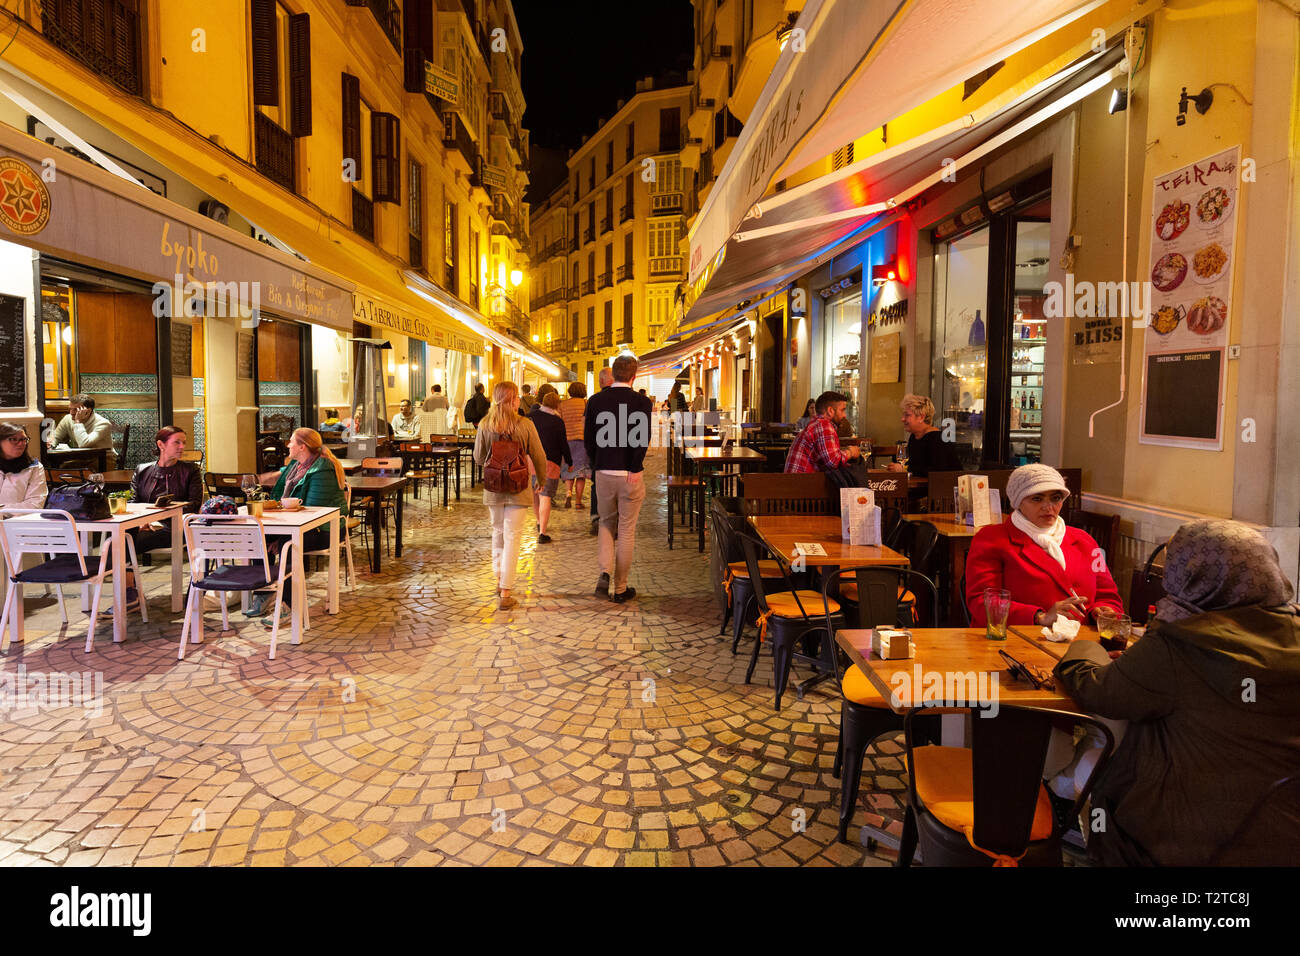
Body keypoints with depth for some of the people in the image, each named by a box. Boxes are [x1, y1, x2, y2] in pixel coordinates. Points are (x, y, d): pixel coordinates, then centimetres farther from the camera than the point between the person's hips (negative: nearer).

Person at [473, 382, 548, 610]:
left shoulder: (485, 425, -4)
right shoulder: (525, 425, -11)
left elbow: (479, 458, 3)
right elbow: (539, 457, -4)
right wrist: (542, 479, 12)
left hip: (493, 488, 3)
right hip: (518, 488, -3)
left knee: (498, 532, 22)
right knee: (512, 538, 0)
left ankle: (500, 580, 31)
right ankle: (505, 594, -1)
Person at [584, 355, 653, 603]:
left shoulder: (595, 400, 0)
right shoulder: (642, 402, -9)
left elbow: (588, 438, 2)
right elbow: (642, 440, -19)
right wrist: (634, 468, -9)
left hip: (603, 473, 3)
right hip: (631, 475, -2)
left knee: (606, 524, 20)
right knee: (627, 531, 8)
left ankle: (605, 573, 1)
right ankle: (620, 588, 16)